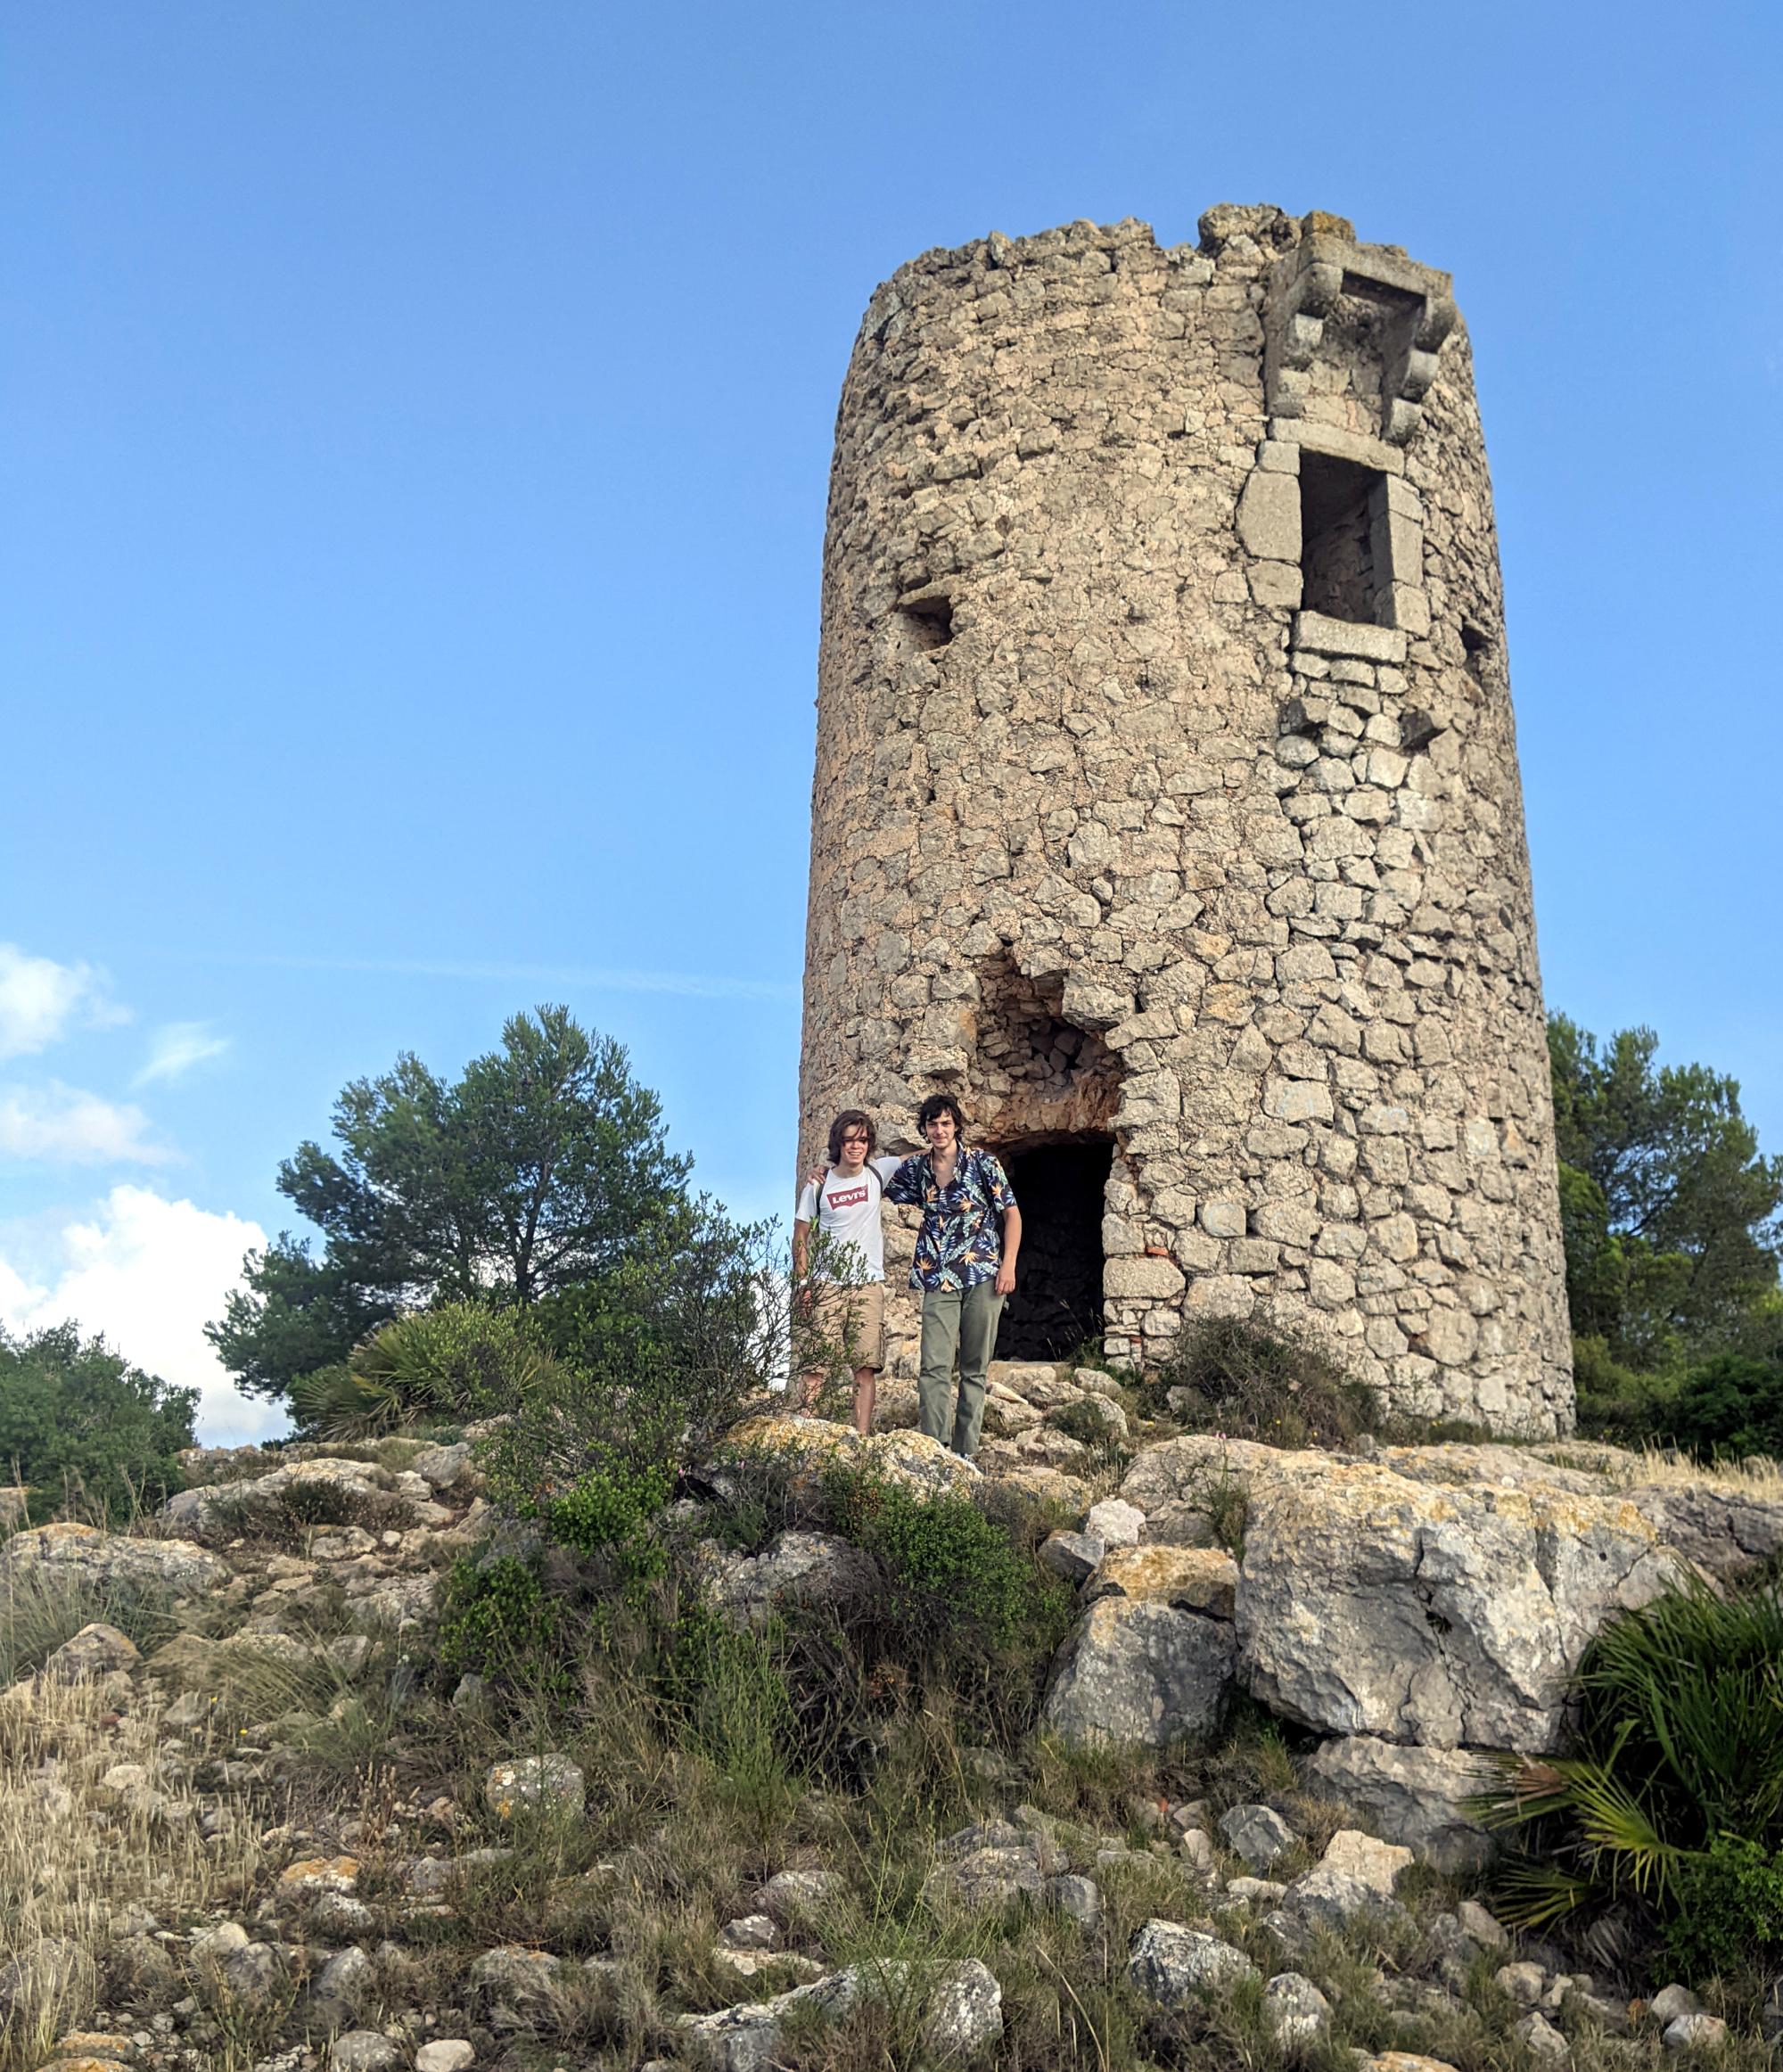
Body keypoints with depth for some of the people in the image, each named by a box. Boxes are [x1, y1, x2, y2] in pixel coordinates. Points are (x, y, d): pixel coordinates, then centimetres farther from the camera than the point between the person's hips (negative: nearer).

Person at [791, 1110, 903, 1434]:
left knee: (866, 1368, -1)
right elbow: (800, 1235, 6)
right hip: (826, 1285, -2)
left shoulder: (878, 1172, 5)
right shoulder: (819, 1183, 1)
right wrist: (803, 1282, -2)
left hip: (869, 1285, 2)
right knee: (815, 1366, -9)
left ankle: (862, 1440, 2)